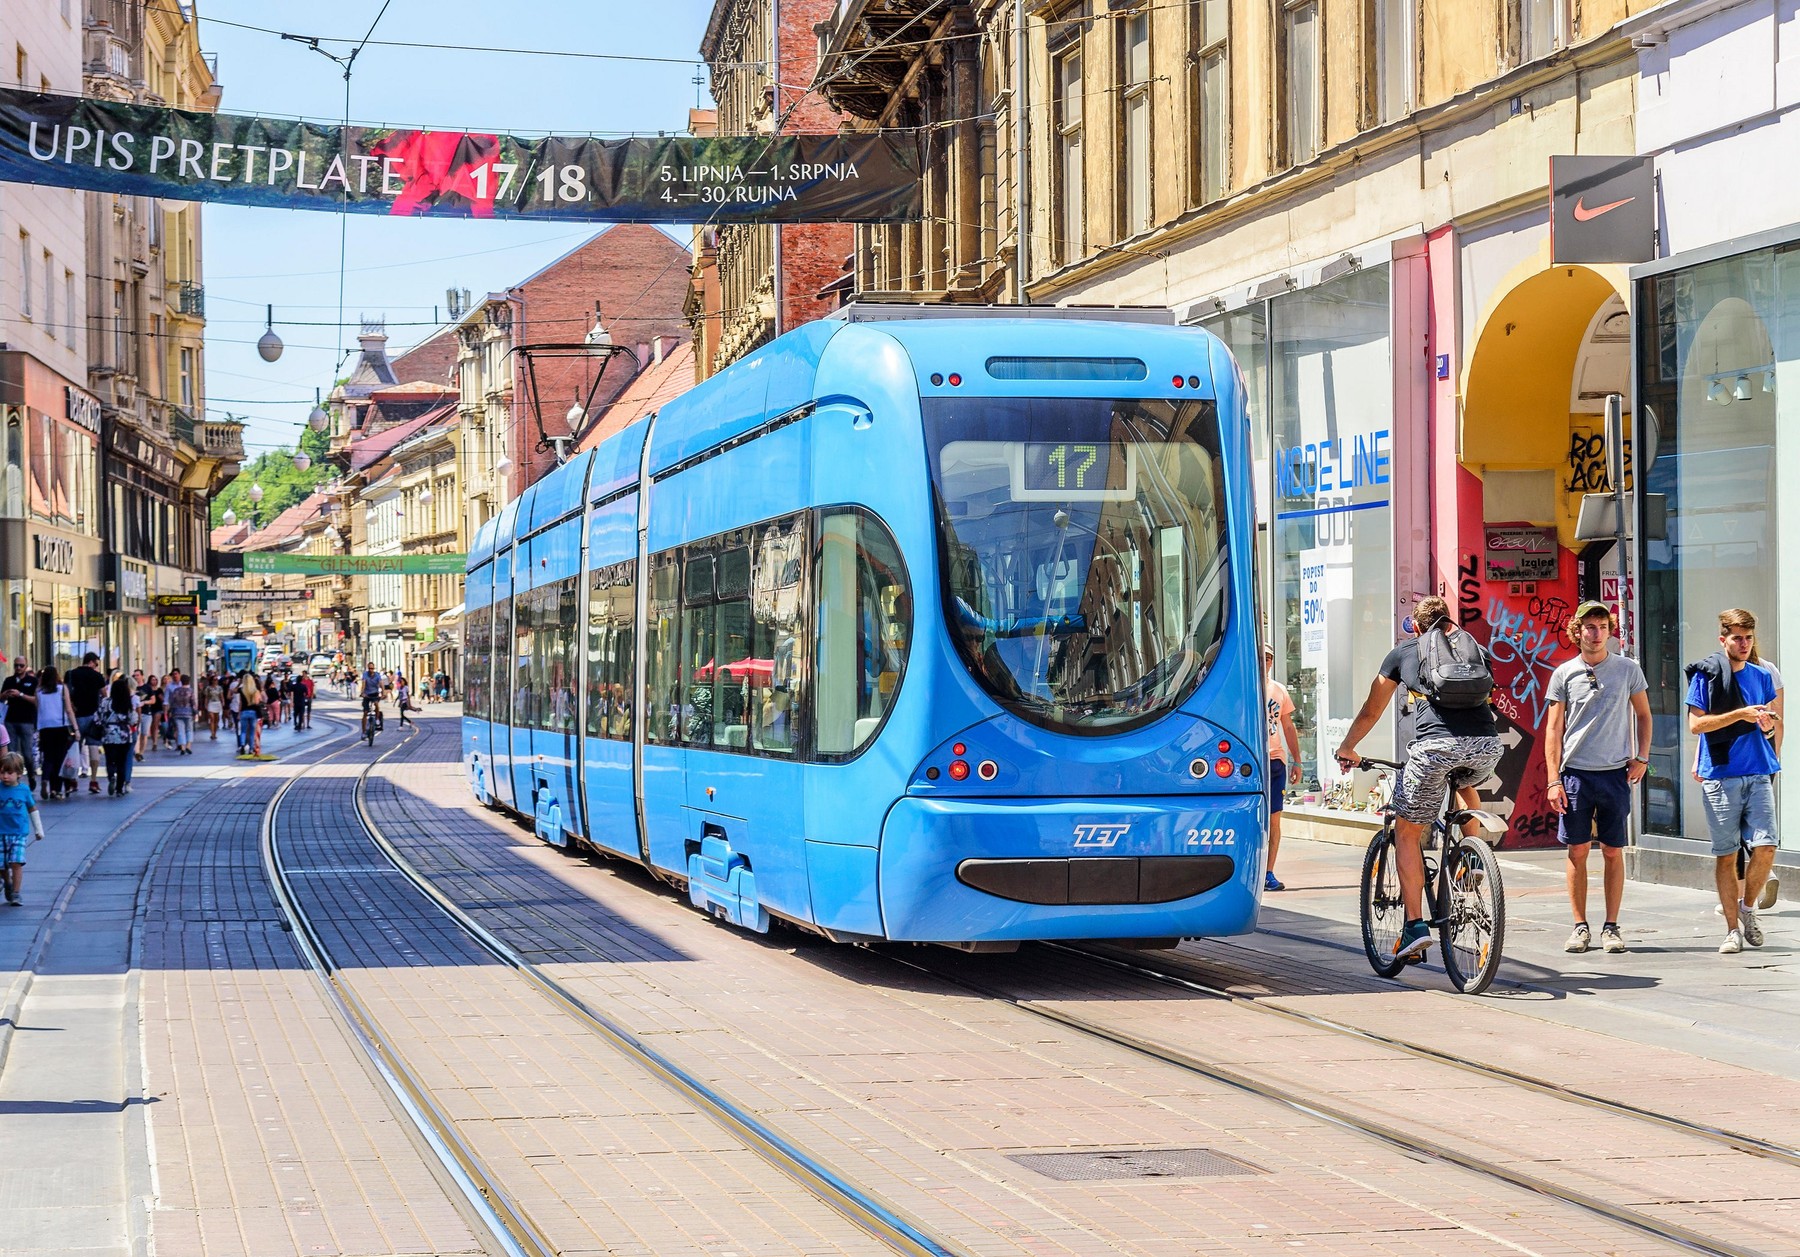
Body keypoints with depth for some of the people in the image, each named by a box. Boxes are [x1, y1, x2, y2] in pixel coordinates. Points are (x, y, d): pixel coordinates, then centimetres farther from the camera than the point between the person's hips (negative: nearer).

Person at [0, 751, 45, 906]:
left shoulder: (24, 790, 1)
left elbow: (33, 809, 13)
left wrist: (38, 829, 19)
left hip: (19, 833, -1)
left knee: (16, 863, -12)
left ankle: (16, 894, -5)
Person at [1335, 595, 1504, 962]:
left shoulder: (1403, 653, 22)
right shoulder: (1476, 649, 28)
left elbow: (1370, 712, 31)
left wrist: (1346, 749, 47)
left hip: (1435, 746, -3)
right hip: (1487, 746, 3)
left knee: (1406, 831, 12)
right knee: (1466, 784, 39)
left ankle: (1415, 926, 3)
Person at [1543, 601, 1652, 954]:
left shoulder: (1628, 669, 4)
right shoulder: (1564, 673, 2)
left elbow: (1643, 715, 15)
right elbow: (1553, 729, 3)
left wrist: (1642, 757, 3)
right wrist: (1554, 780, -4)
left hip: (1615, 773, 0)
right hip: (1575, 772, 0)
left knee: (1613, 852, 3)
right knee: (1577, 851, 1)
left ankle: (1611, 926, 10)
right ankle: (1580, 927, 9)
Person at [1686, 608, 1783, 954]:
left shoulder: (1763, 675, 11)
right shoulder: (1705, 675, -1)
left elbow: (1774, 725, 19)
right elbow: (1696, 724, -8)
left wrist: (1768, 724, -5)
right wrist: (1740, 714, -16)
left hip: (1758, 773, 3)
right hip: (1720, 775, -3)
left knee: (1765, 848, -8)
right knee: (1726, 855, 2)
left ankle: (1747, 907, 16)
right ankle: (1733, 928, 9)